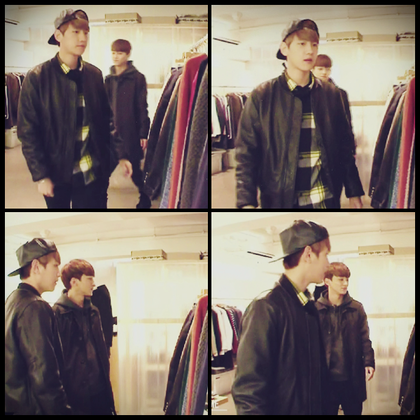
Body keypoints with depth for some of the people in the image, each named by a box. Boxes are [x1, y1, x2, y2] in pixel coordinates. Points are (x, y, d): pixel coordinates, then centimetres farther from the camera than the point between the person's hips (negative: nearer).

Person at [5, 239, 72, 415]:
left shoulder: (12, 301, 12)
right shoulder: (36, 308, -18)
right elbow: (45, 376, -23)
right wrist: (62, 410, -20)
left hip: (13, 404, 10)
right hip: (31, 407, -10)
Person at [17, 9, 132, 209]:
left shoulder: (94, 75, 4)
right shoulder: (37, 78, -8)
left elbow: (107, 120, 10)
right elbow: (28, 132, -8)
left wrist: (121, 154, 2)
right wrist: (41, 175, -13)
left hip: (93, 173, 3)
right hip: (57, 173, -3)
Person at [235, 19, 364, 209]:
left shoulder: (331, 95, 7)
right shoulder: (262, 97, -3)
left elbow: (344, 148, 10)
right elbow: (246, 155, -4)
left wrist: (354, 193, 5)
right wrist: (247, 203, -13)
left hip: (327, 200, 3)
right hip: (280, 201, -2)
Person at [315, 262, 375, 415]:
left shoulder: (357, 308, 4)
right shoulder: (316, 309, -2)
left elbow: (365, 339, 5)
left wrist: (369, 362, -8)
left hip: (352, 379, 2)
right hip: (326, 379, -2)